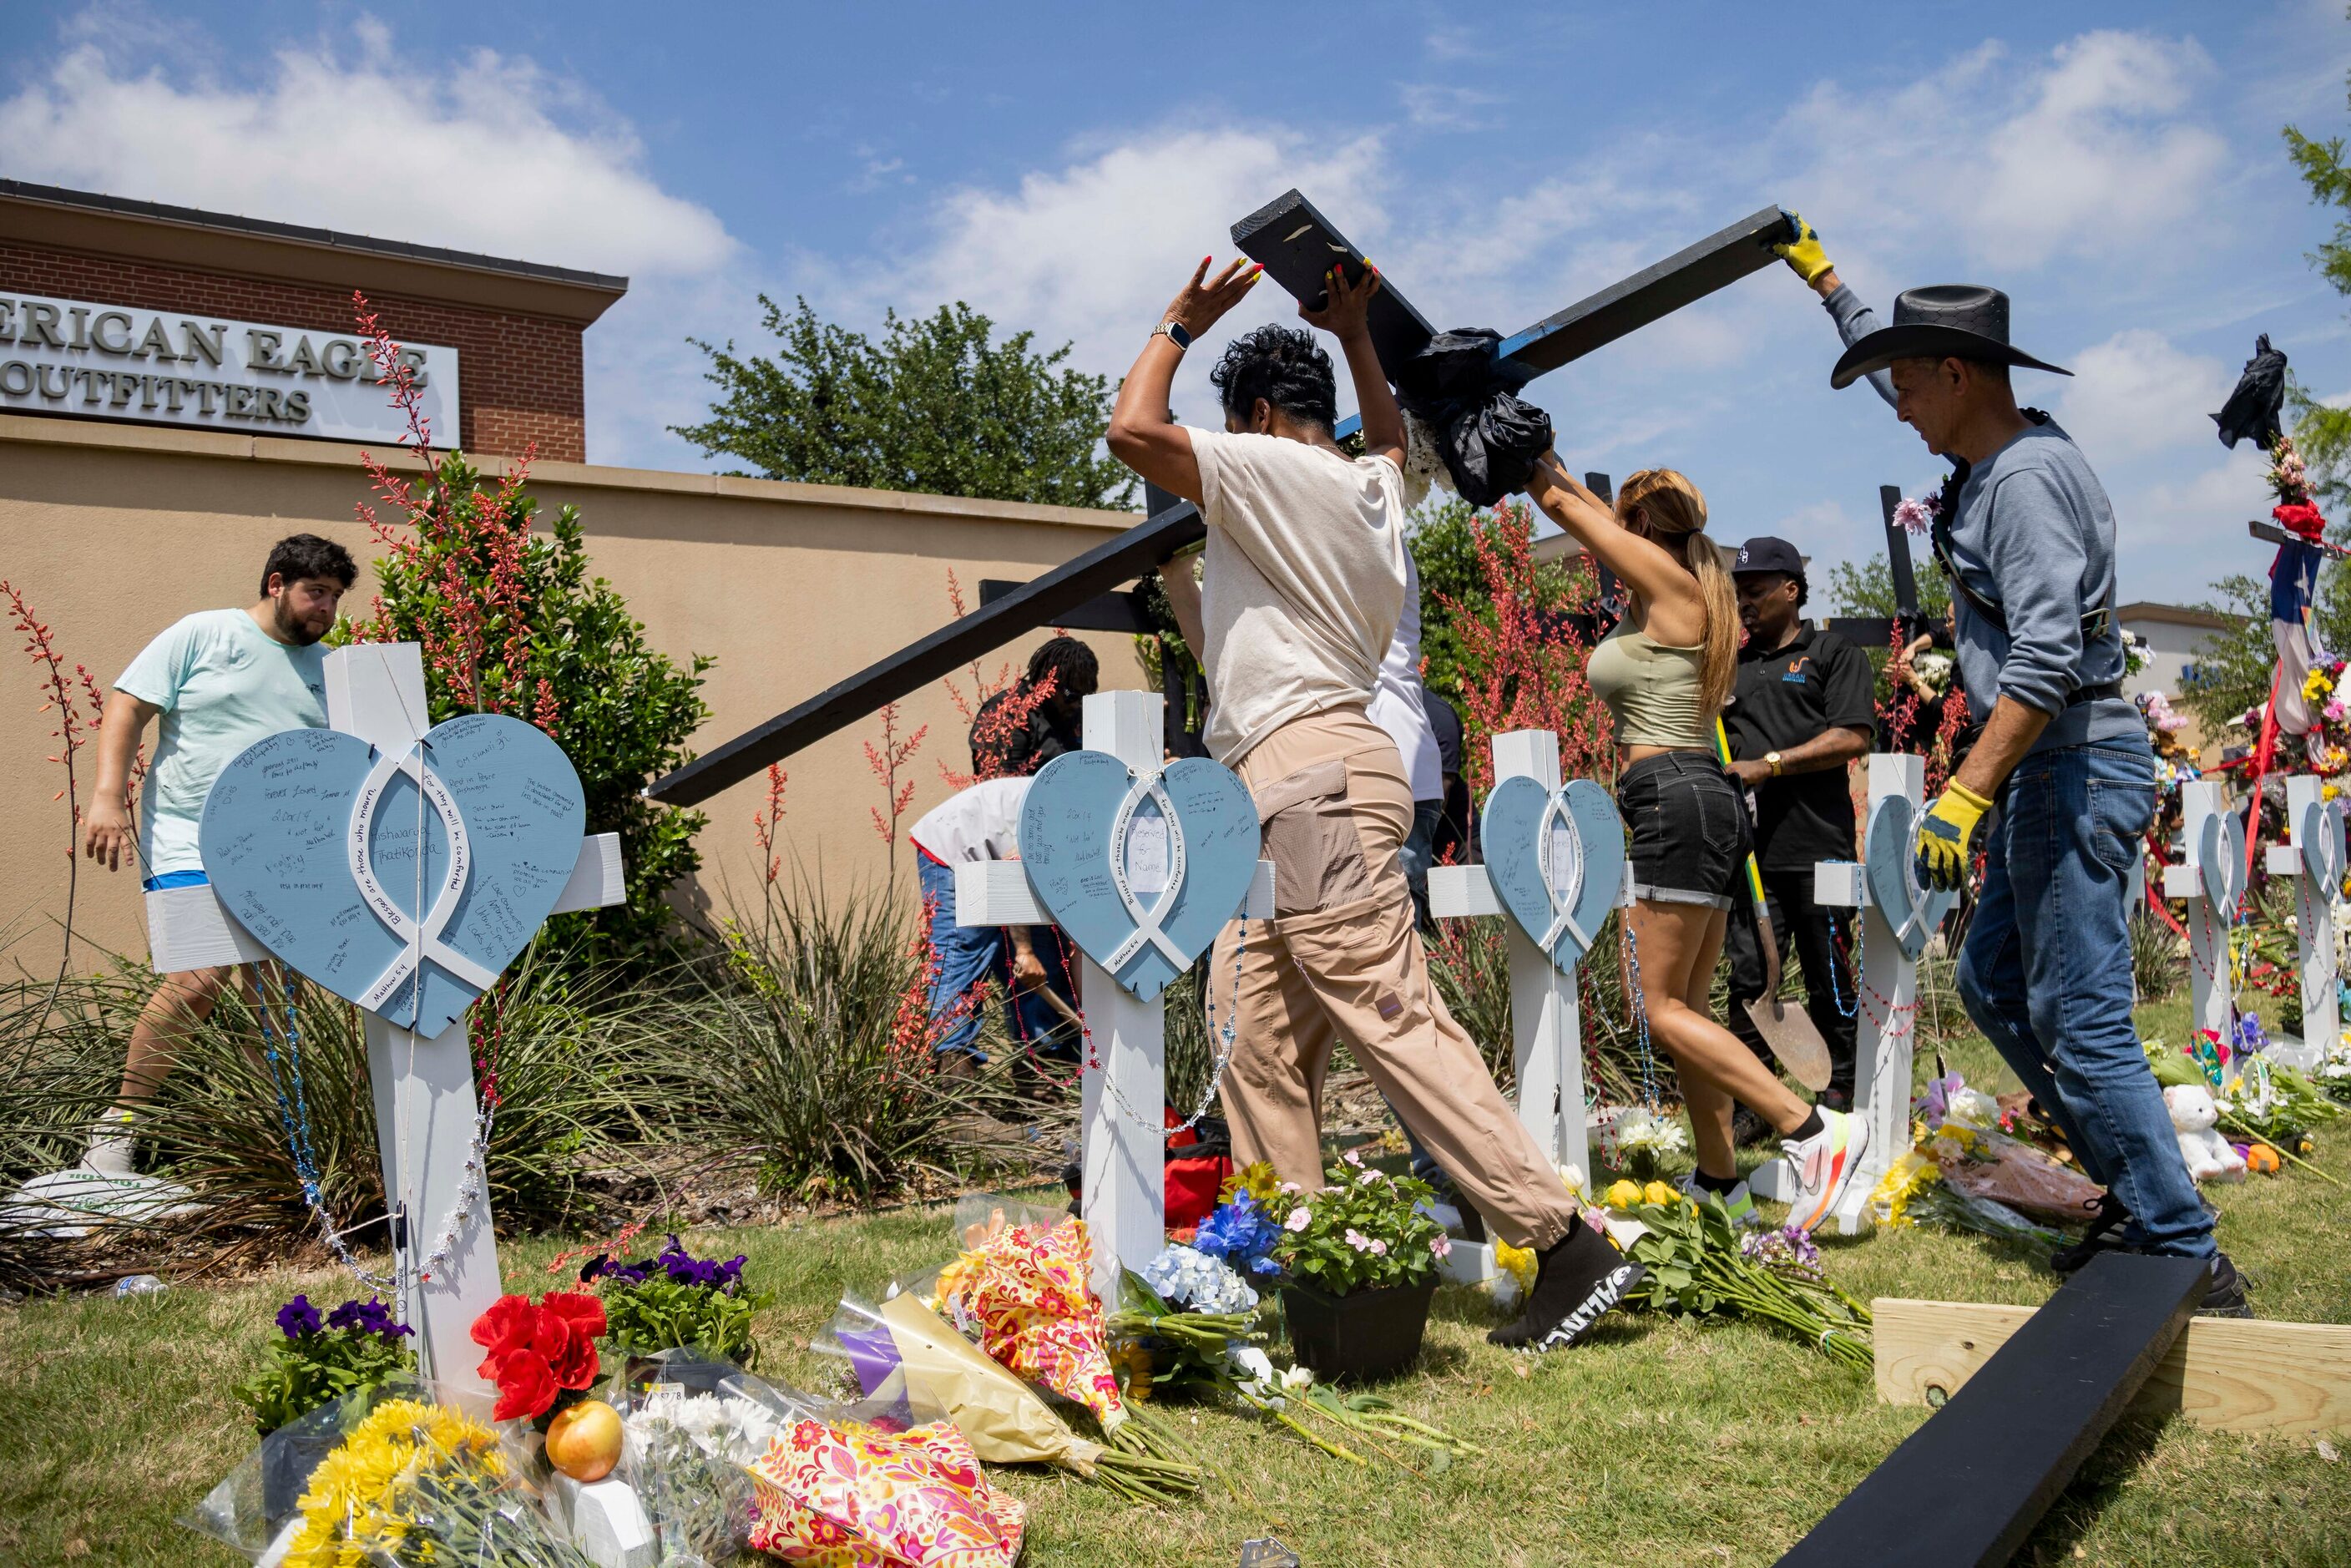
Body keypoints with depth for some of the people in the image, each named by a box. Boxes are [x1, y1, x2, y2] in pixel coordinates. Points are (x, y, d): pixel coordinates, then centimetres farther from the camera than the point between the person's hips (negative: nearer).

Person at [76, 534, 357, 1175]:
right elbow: (126, 708, -1)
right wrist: (109, 796, -12)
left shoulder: (327, 668, 15)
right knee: (200, 977, -20)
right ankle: (117, 1124, -4)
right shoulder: (201, 635, 2)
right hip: (192, 843, -5)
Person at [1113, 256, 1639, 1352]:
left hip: (1311, 775, -10)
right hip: (1287, 795, 10)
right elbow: (1392, 434, 47)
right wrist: (1354, 335, 42)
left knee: (1397, 1023, -13)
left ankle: (1567, 1245, -11)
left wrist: (1179, 325, 4)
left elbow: (1131, 431, -11)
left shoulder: (1273, 468, -3)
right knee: (1261, 1050, 7)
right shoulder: (1372, 483, 22)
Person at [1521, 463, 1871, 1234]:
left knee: (1665, 1009, -8)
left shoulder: (1668, 580, -8)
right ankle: (1721, 1185, 16)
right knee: (1687, 1007, 11)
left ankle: (1815, 1131, -11)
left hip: (1673, 797, -10)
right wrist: (1552, 464, 32)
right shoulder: (1664, 593, 16)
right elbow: (1587, 512, 31)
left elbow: (1561, 504, -3)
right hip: (1700, 800, 10)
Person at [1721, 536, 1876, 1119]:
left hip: (1815, 846, -4)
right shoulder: (1733, 665, 21)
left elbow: (1851, 738, -7)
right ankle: (1749, 1099, 4)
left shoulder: (1834, 654, 6)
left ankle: (1839, 1098, 14)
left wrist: (1767, 765, -12)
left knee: (1829, 979, 3)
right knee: (1748, 976, 0)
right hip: (1749, 848, 4)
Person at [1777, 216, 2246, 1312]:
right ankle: (2139, 1194, 21)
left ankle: (2188, 1259, -2)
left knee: (2080, 1020, -9)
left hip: (2078, 766, -11)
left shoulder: (2026, 479, -16)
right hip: (2049, 771, 11)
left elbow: (2045, 658, -26)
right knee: (1994, 982, 15)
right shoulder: (1994, 455, 13)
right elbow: (1889, 363, 32)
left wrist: (1966, 792, -28)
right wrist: (1821, 277, 38)